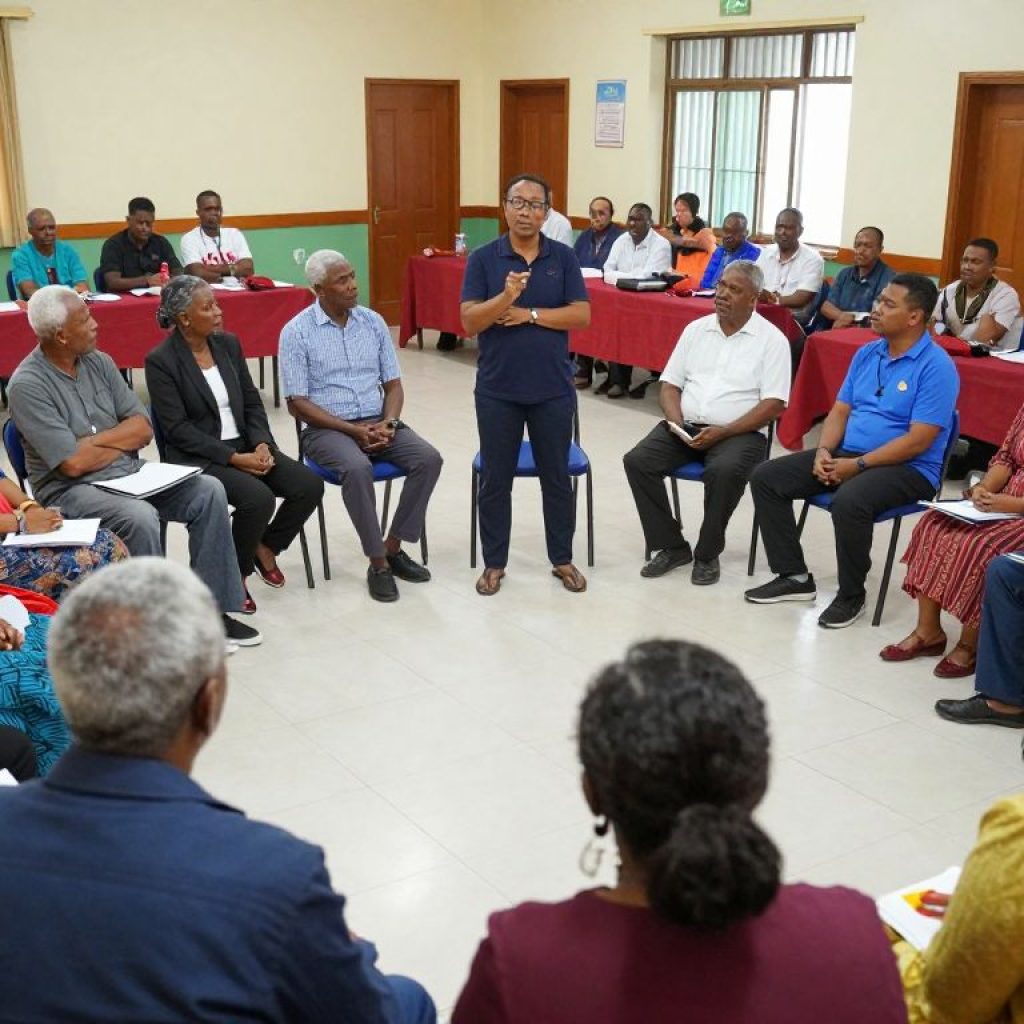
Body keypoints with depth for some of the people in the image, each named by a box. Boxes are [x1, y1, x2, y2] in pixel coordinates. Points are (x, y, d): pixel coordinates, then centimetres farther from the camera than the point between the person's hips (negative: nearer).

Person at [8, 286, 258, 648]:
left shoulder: (99, 362, 6)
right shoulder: (27, 385, -13)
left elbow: (143, 428, 3)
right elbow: (73, 463, -18)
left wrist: (93, 441, -12)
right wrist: (124, 441, -3)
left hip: (129, 475, 7)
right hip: (70, 491, -7)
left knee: (208, 491, -13)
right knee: (139, 517, -35)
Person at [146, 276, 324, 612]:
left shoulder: (228, 344, 7)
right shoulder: (160, 361, -11)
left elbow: (252, 403, 10)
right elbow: (178, 430, -15)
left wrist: (262, 445, -9)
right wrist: (233, 458, -20)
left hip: (245, 446, 6)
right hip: (198, 458, -6)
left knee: (309, 485, -14)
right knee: (259, 498, -31)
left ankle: (265, 547, 12)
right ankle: (235, 573, -4)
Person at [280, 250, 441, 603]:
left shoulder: (373, 322, 7)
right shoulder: (296, 332, -6)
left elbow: (393, 384, 9)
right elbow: (297, 403, -9)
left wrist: (389, 423, -12)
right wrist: (353, 430, -17)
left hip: (377, 421, 5)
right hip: (327, 428, -4)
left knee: (429, 459, -21)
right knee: (357, 468, -36)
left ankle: (393, 547, -8)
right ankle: (377, 563, -21)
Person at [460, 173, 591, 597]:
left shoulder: (563, 257, 1)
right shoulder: (483, 258, -2)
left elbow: (581, 314, -6)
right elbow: (469, 321, -10)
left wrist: (528, 314, -15)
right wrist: (506, 297, -27)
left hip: (553, 388, 1)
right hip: (497, 390, -1)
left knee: (557, 477, 11)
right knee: (495, 480, 7)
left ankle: (562, 559, 25)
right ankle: (494, 563, 21)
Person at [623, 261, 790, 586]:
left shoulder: (771, 339, -2)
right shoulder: (696, 329, 13)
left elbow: (773, 404, -9)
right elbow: (669, 385, 13)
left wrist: (722, 432, -18)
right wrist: (677, 422, -8)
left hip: (739, 432, -4)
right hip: (685, 427, 5)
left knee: (724, 471, -36)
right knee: (637, 461, -19)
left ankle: (707, 554, -13)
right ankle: (672, 546, -6)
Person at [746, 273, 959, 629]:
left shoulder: (936, 366, -14)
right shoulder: (866, 353, 10)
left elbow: (918, 442, -20)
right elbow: (840, 411, 12)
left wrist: (858, 465, -20)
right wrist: (824, 451, -8)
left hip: (908, 469, -8)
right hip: (847, 455, 8)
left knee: (849, 501, -39)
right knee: (765, 477, -5)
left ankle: (851, 595, -14)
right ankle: (794, 576, 2)